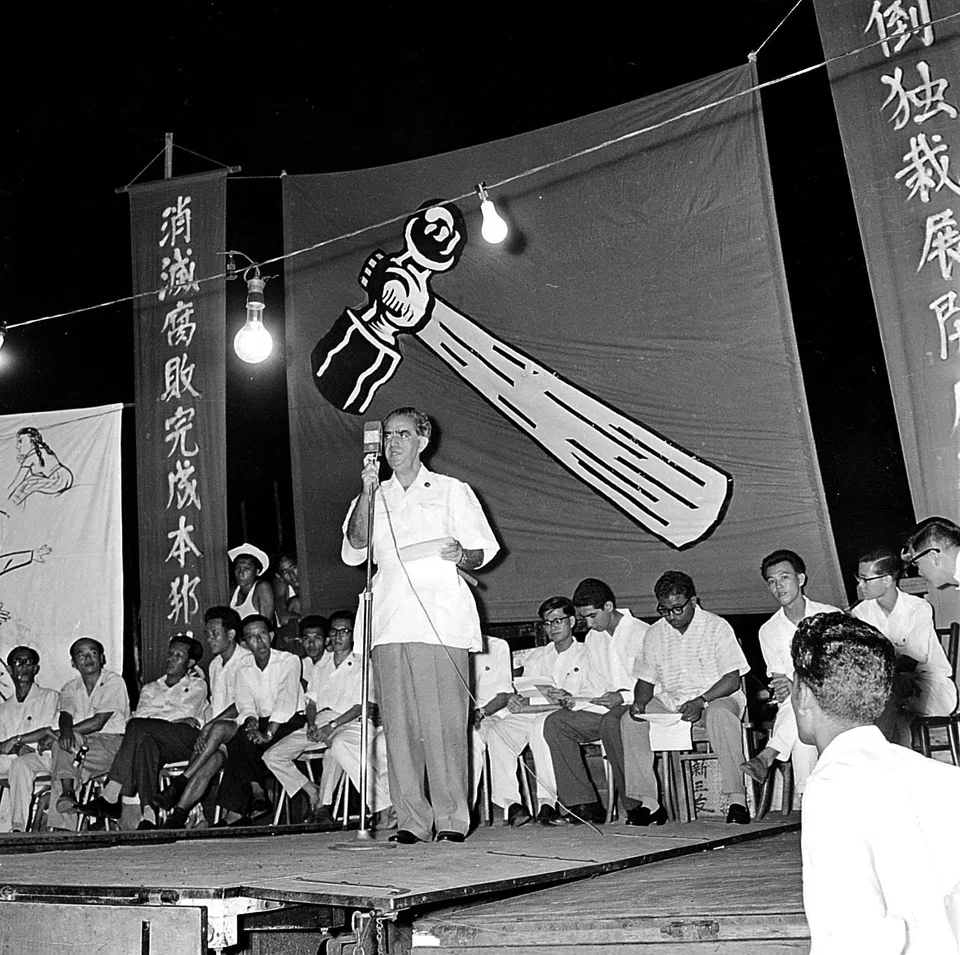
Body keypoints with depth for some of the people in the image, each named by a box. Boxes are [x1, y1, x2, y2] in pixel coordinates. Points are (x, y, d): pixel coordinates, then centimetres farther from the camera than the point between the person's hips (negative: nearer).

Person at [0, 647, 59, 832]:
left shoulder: (49, 697, 10)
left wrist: (16, 740, -12)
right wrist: (17, 748, -11)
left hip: (41, 756, -5)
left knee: (20, 764, -37)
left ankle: (17, 827, -42)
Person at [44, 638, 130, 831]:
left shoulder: (114, 682, -2)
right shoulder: (70, 689, 16)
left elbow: (98, 722, -11)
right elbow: (65, 717, -3)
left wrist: (56, 734, -12)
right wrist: (66, 730, -28)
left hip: (111, 742, -4)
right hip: (79, 743, 5)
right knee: (65, 740, -27)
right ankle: (68, 792, -35)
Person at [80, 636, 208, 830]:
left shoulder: (197, 685, 21)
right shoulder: (150, 688, 31)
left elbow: (184, 711, 1)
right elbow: (141, 713, 10)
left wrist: (152, 718, -3)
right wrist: (178, 719, -5)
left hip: (187, 738, -3)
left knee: (138, 727, -29)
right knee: (146, 744, -35)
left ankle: (110, 796, -36)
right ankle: (148, 816, -47)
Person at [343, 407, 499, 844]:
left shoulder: (452, 491, 14)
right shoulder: (374, 498, 21)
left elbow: (482, 552, 11)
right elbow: (353, 551, 5)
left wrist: (462, 555, -12)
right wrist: (367, 494, -6)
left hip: (441, 622, -3)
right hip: (389, 624, 3)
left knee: (443, 723, -8)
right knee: (399, 725, -1)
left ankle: (452, 819, -1)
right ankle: (411, 819, 6)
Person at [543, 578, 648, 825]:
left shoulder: (643, 634, -8)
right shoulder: (592, 639, 15)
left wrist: (623, 697, -23)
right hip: (605, 709, 7)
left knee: (610, 722, -39)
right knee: (555, 723, -15)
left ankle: (638, 804, -25)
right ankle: (583, 804, -19)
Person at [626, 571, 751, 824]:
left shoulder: (717, 627, -5)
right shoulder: (654, 634, 8)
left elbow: (732, 680, -10)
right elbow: (646, 680, 12)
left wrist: (701, 701, -24)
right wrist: (639, 702, -11)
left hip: (715, 697, -4)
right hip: (669, 704, 4)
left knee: (720, 715, -38)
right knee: (631, 721, -21)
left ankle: (736, 800, -33)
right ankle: (648, 802, -17)